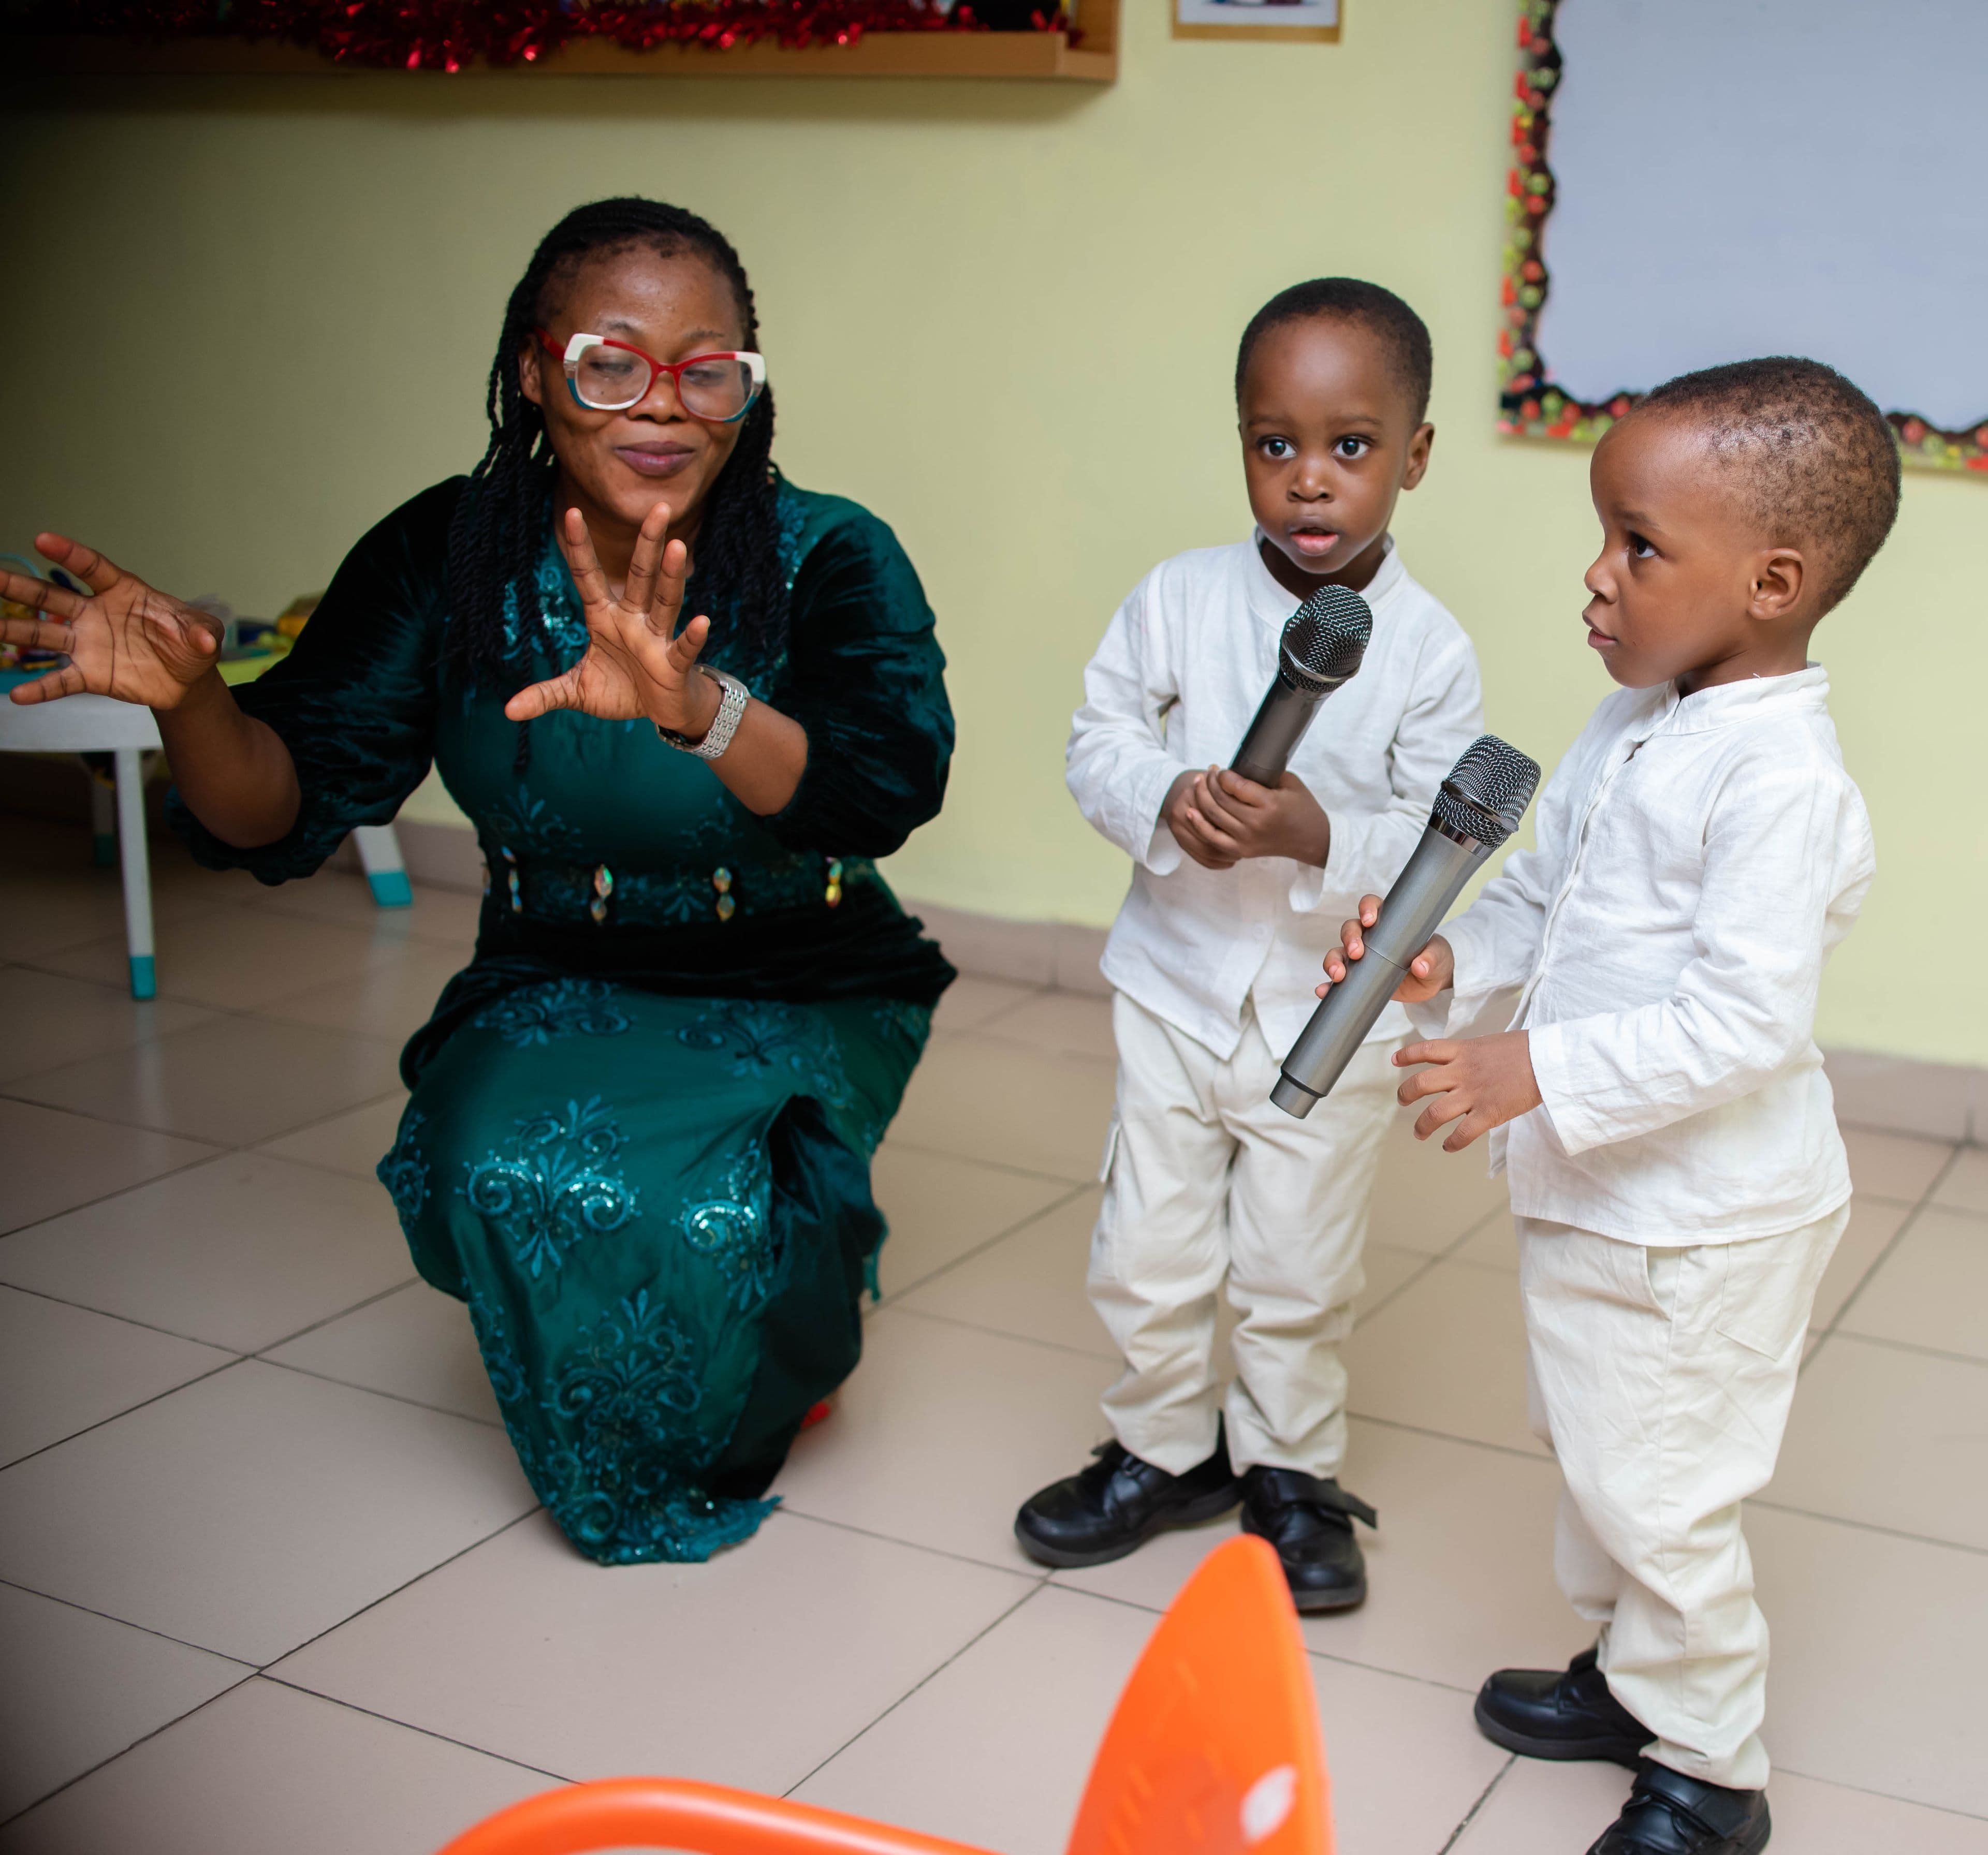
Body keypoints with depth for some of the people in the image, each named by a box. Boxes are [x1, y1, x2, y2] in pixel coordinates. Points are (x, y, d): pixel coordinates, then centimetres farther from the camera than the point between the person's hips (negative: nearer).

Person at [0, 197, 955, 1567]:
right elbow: (280, 818, -12)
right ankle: (614, 1467, 8)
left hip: (796, 997, -2)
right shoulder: (447, 558, -9)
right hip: (555, 998, 2)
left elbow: (888, 787, -36)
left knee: (700, 1208, -30)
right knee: (513, 1172, -28)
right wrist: (192, 698, -36)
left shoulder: (828, 562, -16)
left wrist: (695, 708, -56)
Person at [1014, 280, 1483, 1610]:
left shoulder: (1430, 650, -13)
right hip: (1178, 985, 2)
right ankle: (1168, 1448, 34)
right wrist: (1165, 802, -22)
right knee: (1150, 1252, 12)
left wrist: (1318, 837, -30)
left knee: (1302, 1269, 12)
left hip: (1336, 1013, -2)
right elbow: (1100, 740, -1)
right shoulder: (1179, 601, -7)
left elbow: (1439, 847, -12)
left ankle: (1290, 1469, 33)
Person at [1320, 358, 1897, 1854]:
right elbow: (1544, 891, 13)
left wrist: (1540, 1076, -31)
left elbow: (1745, 1024, -29)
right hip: (1593, 1194, 9)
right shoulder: (1633, 727, 3)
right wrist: (1451, 963, -5)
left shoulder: (1777, 779, -26)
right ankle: (1631, 1674, 45)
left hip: (1701, 1223, -9)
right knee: (1592, 1452, 24)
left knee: (1659, 1493, 4)